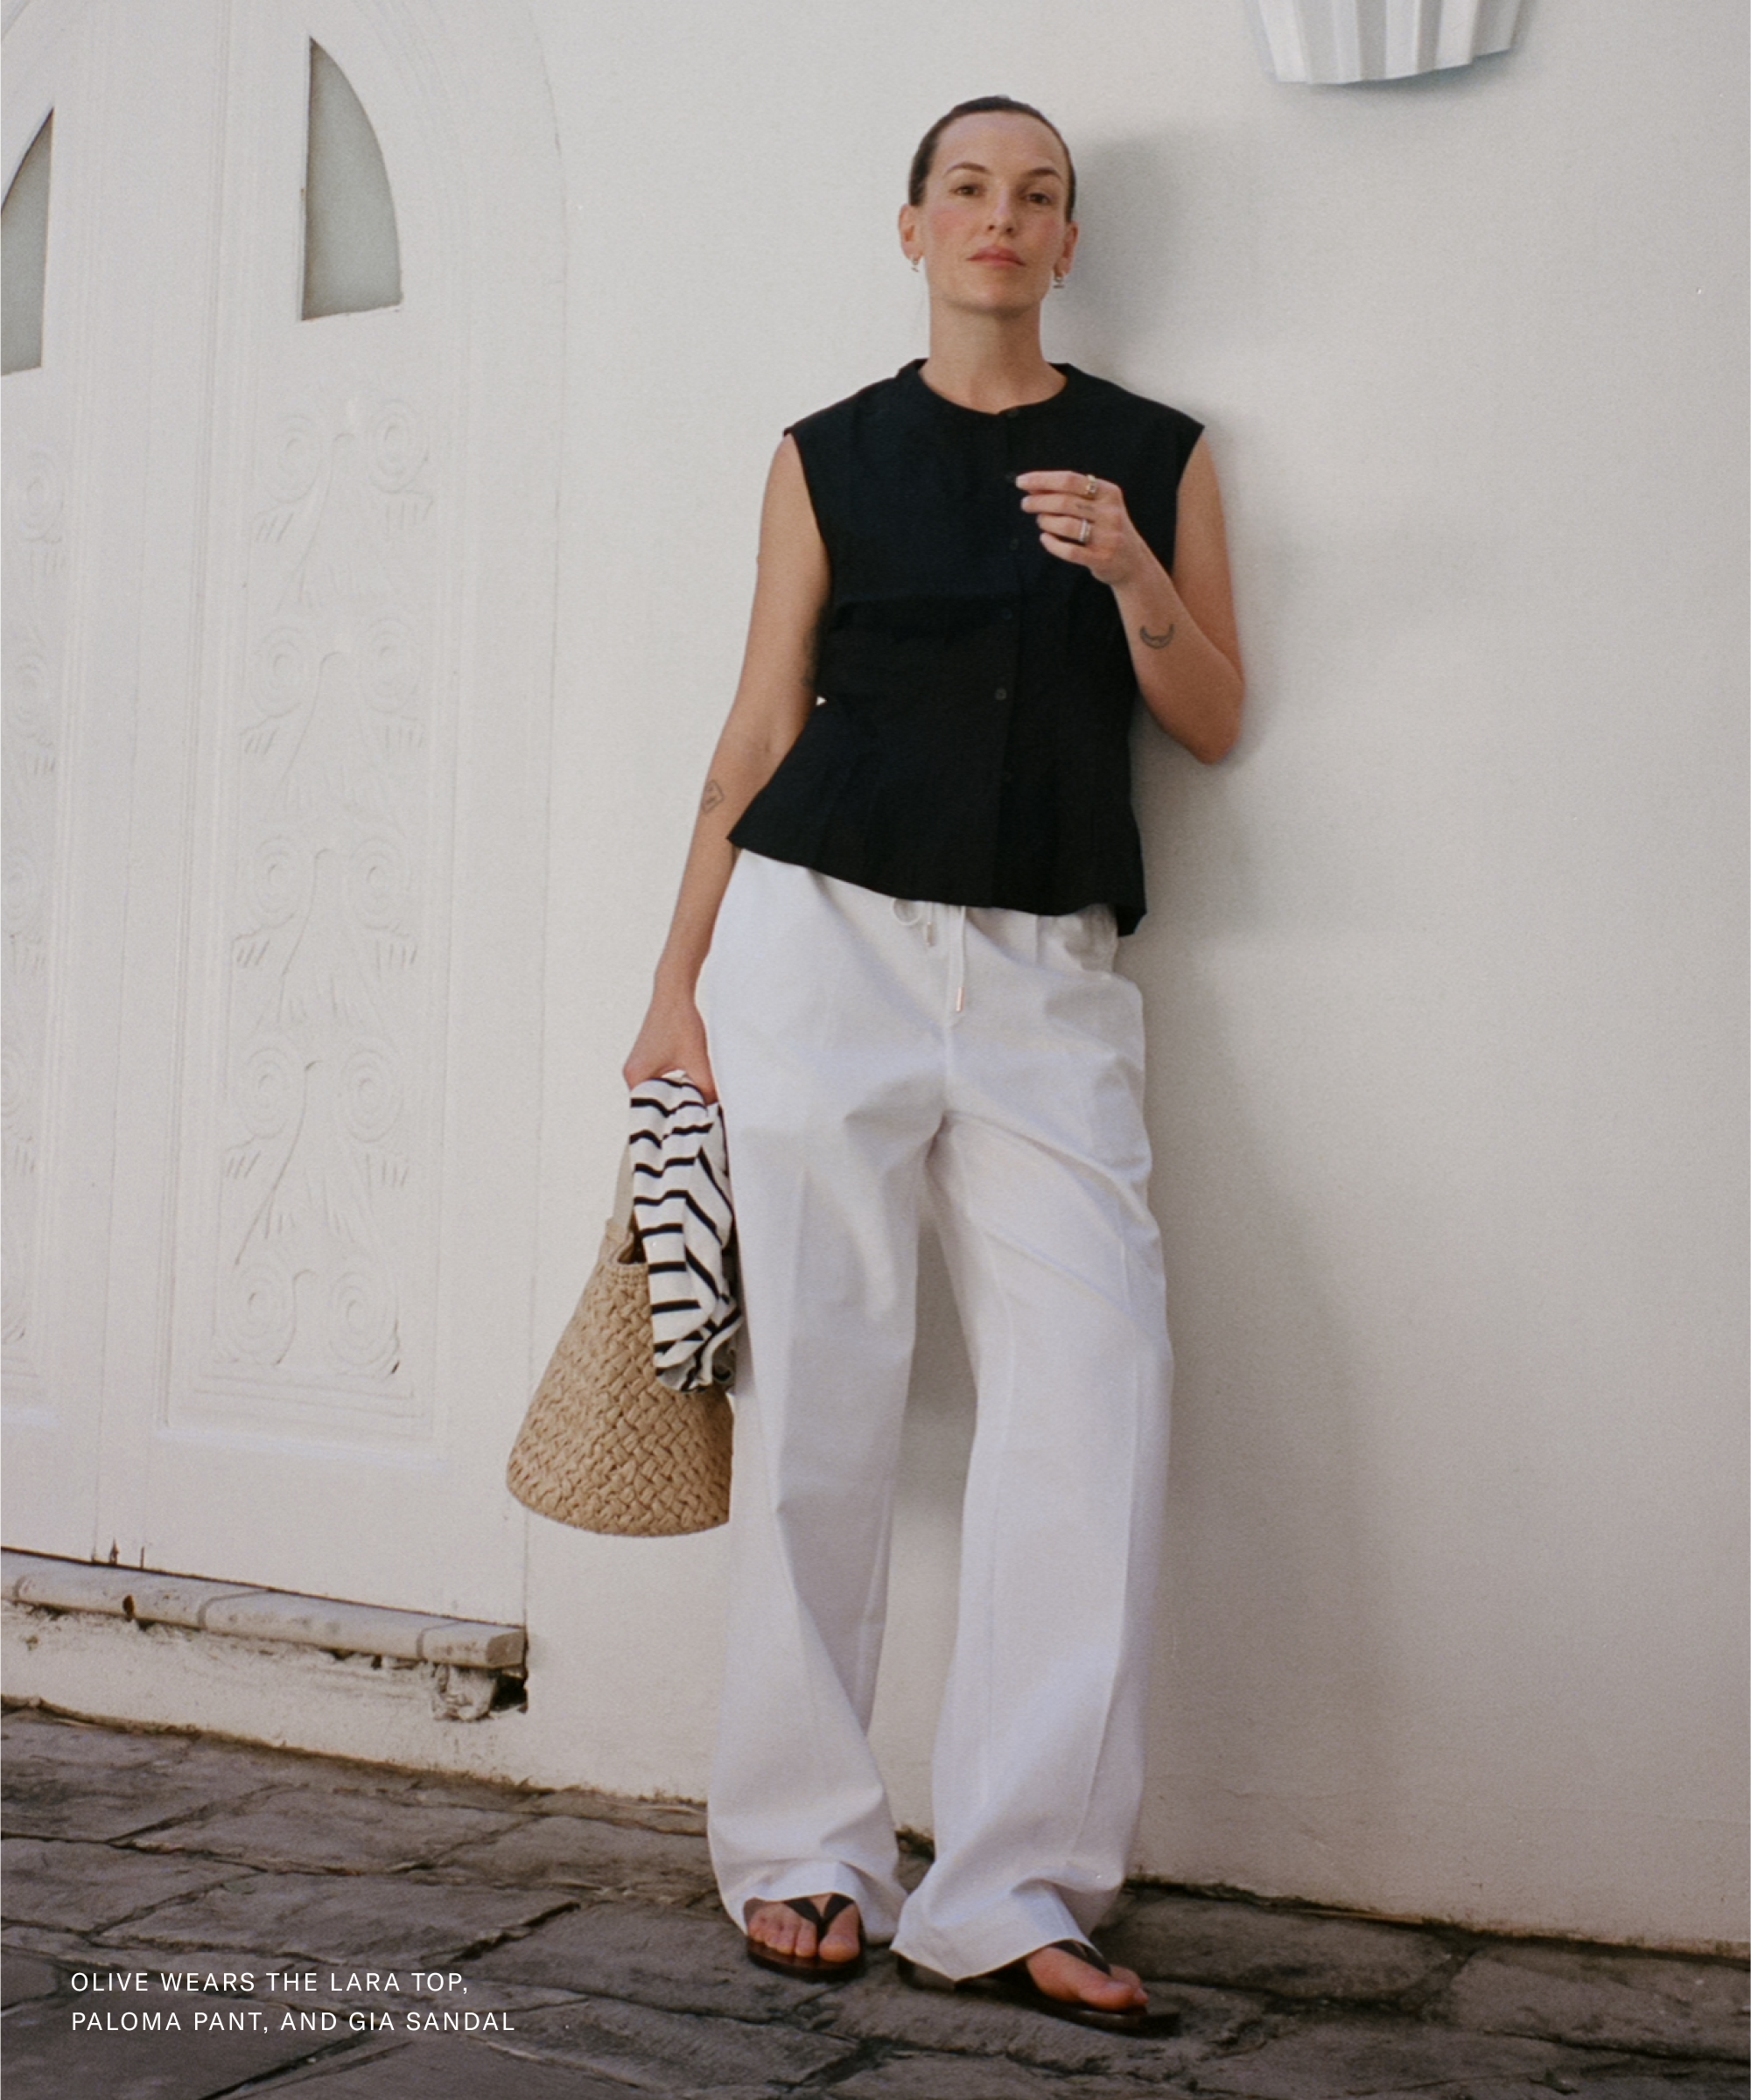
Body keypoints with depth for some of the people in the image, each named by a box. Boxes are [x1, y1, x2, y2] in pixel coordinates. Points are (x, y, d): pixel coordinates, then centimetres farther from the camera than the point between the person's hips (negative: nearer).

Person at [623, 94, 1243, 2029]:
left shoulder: (1155, 455, 14)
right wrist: (677, 980, 5)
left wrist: (1133, 573, -8)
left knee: (1097, 1375, -12)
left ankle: (1010, 1889, -4)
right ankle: (801, 1854, 11)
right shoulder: (832, 457, 10)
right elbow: (763, 727, 9)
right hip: (824, 929, -1)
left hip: (1048, 965, 1)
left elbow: (1214, 724, 11)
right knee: (820, 1388, -2)